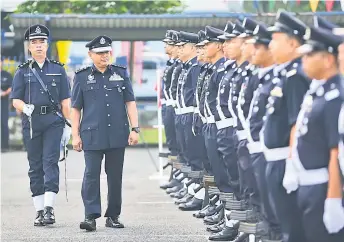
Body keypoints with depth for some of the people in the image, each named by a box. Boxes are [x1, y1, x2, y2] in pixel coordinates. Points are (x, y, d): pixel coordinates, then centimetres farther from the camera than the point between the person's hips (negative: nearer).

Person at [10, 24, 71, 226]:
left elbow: (65, 101, 8)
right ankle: (39, 210, 8)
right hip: (31, 122, 1)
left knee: (51, 162, -12)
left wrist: (68, 125, 1)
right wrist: (25, 107, -18)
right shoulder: (23, 72, 10)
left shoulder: (58, 69, 10)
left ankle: (49, 208, -18)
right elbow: (16, 100, 5)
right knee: (35, 167, 4)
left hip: (53, 121, -1)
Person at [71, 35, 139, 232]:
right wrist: (76, 135, 0)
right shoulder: (82, 76, 5)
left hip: (117, 134, 2)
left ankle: (113, 216, 15)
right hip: (92, 135, -2)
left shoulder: (121, 73, 9)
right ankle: (91, 216, -9)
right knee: (91, 175, -8)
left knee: (115, 176, 7)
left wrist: (135, 129, -1)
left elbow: (130, 103, 8)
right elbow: (76, 108, 6)